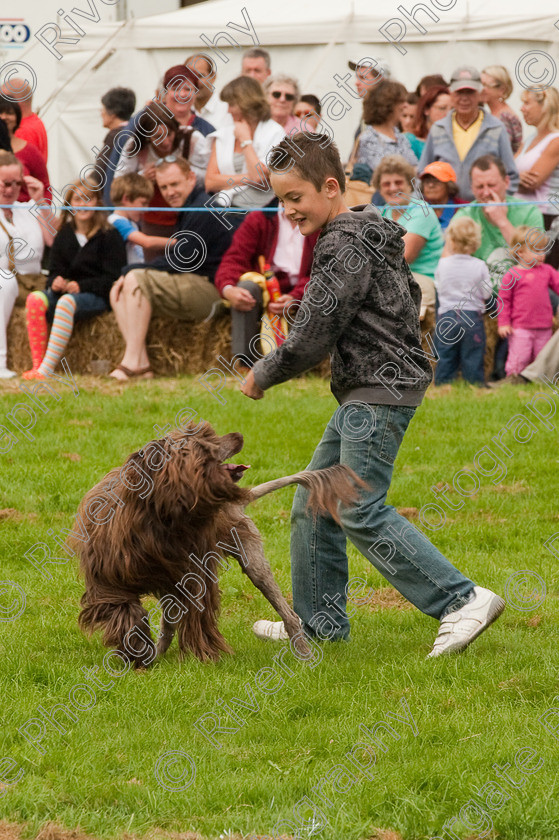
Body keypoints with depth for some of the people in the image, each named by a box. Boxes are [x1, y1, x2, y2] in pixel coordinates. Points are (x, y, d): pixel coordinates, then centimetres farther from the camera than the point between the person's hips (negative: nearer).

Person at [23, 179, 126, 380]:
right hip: (64, 291, 5)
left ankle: (47, 368, -45)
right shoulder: (63, 236, 16)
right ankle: (37, 364, -35)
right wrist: (55, 282, -10)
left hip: (96, 296, -5)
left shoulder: (109, 236, 1)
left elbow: (111, 278, -6)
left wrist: (81, 286, -18)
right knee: (35, 299, -28)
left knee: (66, 302, -39)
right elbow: (54, 271, 15)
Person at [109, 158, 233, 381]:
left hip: (208, 290, -11)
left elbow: (178, 261, -18)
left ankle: (132, 362, -28)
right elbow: (177, 259, 16)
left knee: (135, 279, -24)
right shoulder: (188, 210, 21)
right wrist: (128, 273, 1)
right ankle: (141, 363, -14)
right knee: (118, 292, 2)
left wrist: (130, 271, -11)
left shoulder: (203, 210, -13)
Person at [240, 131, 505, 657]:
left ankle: (462, 601, -13)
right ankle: (320, 621, 19)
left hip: (379, 393, -11)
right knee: (312, 502, 13)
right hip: (362, 395, 11)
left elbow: (312, 337, -18)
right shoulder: (369, 234, 17)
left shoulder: (345, 245, -16)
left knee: (360, 511, -12)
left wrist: (263, 375, -2)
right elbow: (409, 301, 28)